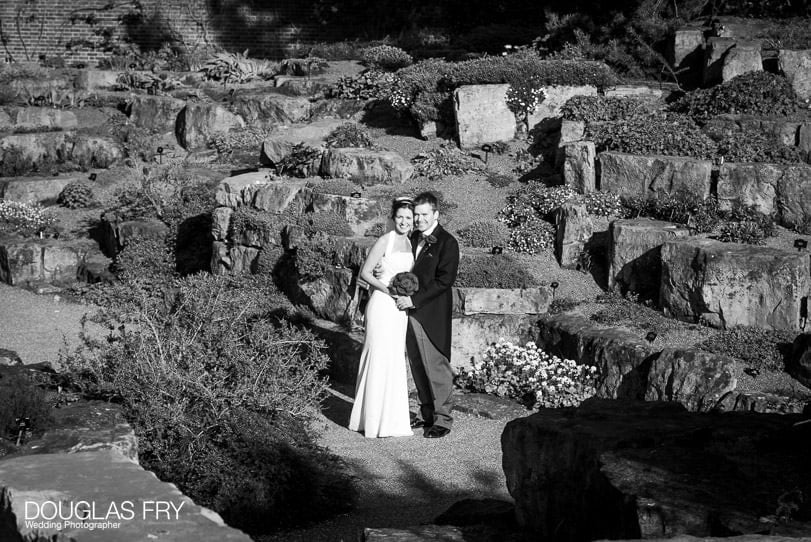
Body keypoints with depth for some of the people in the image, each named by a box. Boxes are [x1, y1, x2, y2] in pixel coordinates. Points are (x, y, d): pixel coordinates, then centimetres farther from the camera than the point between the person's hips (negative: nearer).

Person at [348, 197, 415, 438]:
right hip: (382, 305, -7)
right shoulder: (385, 241, -10)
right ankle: (376, 420, 4)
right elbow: (365, 272, -12)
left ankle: (392, 416, 22)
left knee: (396, 360, 13)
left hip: (400, 309, 8)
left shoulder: (409, 244, 11)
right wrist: (388, 290, -19)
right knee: (380, 359, -4)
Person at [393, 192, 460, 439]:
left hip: (432, 314, -7)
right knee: (418, 365, 13)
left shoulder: (447, 243, -9)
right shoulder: (413, 239, 14)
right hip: (411, 311, 7)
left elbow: (444, 280, -15)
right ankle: (426, 413, 25)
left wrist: (415, 299, -18)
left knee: (437, 367, -2)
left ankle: (442, 419, 6)